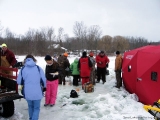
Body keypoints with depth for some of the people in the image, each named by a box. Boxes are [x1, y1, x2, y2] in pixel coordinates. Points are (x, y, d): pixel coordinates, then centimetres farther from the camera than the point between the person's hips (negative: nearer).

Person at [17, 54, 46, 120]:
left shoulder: (23, 69, -1)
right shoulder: (38, 68, -4)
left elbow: (19, 81, 3)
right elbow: (44, 80, -3)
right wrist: (44, 86, 17)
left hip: (27, 93, 2)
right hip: (37, 93, -2)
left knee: (30, 106, 26)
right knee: (36, 108, 14)